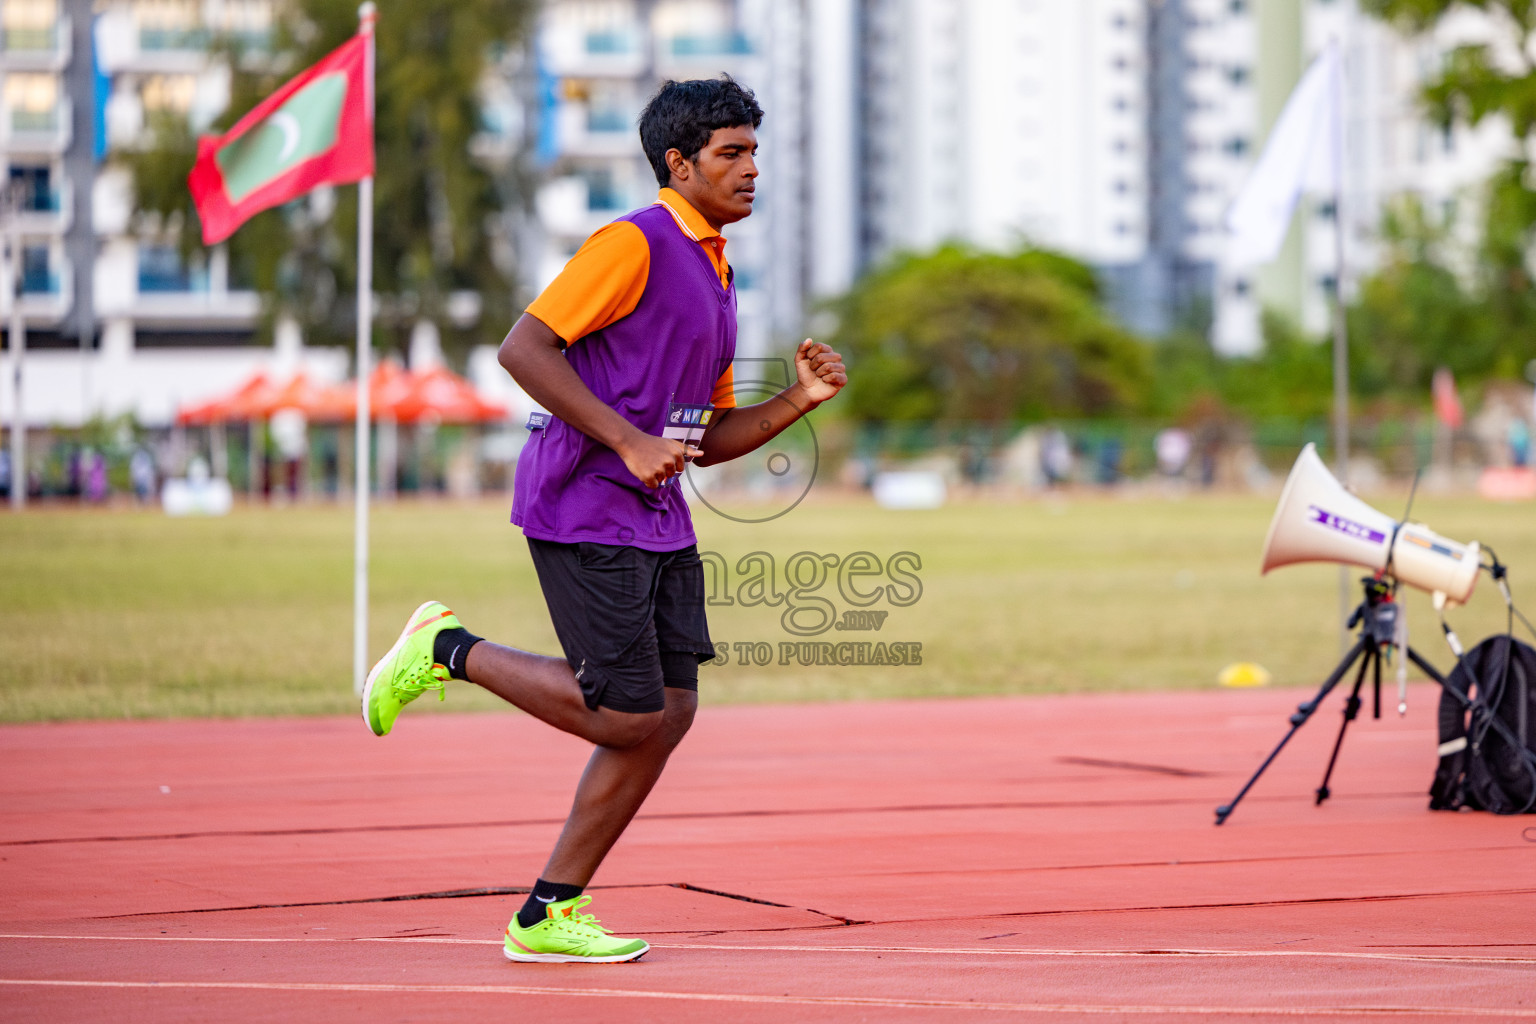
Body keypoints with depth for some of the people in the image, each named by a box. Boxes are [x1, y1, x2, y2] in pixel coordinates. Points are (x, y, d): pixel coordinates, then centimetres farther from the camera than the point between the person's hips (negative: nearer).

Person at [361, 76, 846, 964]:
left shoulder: (714, 274, 18)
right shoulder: (634, 244, -10)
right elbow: (524, 348, -18)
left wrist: (799, 401, 6)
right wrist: (628, 440, -21)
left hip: (658, 520, 9)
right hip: (583, 512, -9)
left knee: (671, 710, 3)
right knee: (626, 717, -8)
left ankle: (549, 913, 11)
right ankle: (448, 650, 10)